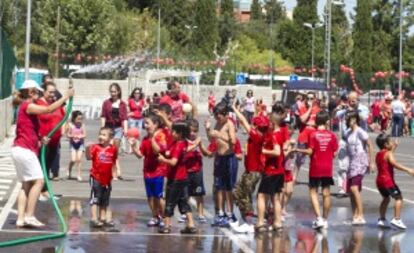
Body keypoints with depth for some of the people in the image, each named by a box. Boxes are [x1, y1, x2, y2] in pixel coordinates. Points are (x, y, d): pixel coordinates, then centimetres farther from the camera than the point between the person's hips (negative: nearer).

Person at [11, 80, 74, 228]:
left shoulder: (26, 108, 20)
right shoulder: (27, 106, -9)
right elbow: (49, 109, -20)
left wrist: (40, 139, 3)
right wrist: (66, 96, -14)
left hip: (21, 149, 10)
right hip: (24, 150, -10)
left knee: (26, 184, 7)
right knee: (38, 181, -11)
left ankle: (21, 218, 2)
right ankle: (29, 216, -14)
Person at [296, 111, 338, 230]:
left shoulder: (313, 134, -9)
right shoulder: (332, 135, -1)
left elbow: (310, 151, -13)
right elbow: (334, 153, 0)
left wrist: (298, 150, 2)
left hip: (315, 168, -2)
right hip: (328, 168, 2)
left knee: (313, 191, 6)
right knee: (326, 193, 9)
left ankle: (319, 218, -7)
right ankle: (325, 219, 14)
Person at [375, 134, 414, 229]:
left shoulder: (378, 154, 14)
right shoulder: (388, 154, -11)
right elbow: (394, 164, -28)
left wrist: (394, 148, 30)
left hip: (379, 181, 9)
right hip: (388, 180, -9)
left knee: (386, 198, 24)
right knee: (398, 197, -4)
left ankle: (382, 219, 24)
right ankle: (396, 219, -14)